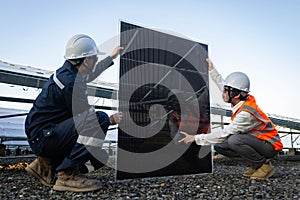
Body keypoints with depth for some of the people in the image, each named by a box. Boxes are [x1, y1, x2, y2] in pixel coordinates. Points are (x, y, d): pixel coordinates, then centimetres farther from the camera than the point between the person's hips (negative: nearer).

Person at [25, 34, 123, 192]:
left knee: (99, 157, 10)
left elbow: (90, 74, 30)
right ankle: (67, 175, -19)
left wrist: (111, 57, 39)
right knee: (101, 120, -27)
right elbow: (84, 117, -21)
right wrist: (110, 120, -5)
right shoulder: (70, 82, -22)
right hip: (43, 136, -10)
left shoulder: (68, 71, 8)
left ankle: (47, 164, 14)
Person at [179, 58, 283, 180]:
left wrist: (196, 138, -21)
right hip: (257, 141, 9)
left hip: (270, 146, -9)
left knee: (234, 140, -34)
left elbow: (224, 134, -26)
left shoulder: (246, 113, -30)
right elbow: (223, 85, 15)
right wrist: (212, 70, 20)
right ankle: (256, 165, 7)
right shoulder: (244, 100, -5)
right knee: (219, 146, -3)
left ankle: (264, 165, -10)